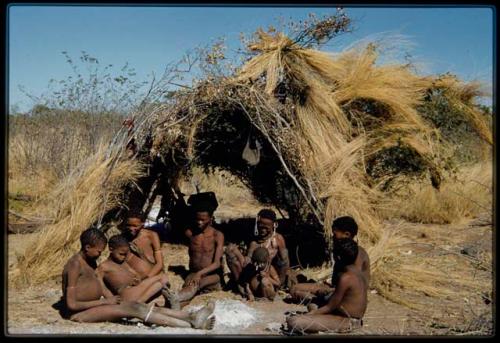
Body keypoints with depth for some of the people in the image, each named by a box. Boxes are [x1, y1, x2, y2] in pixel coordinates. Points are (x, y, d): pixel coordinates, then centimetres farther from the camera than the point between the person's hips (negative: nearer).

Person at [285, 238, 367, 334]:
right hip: (352, 318, 10)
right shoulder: (356, 272, 6)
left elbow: (330, 307, -17)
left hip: (346, 322, -10)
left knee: (294, 322, -24)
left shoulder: (346, 277, -23)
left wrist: (308, 314, -10)